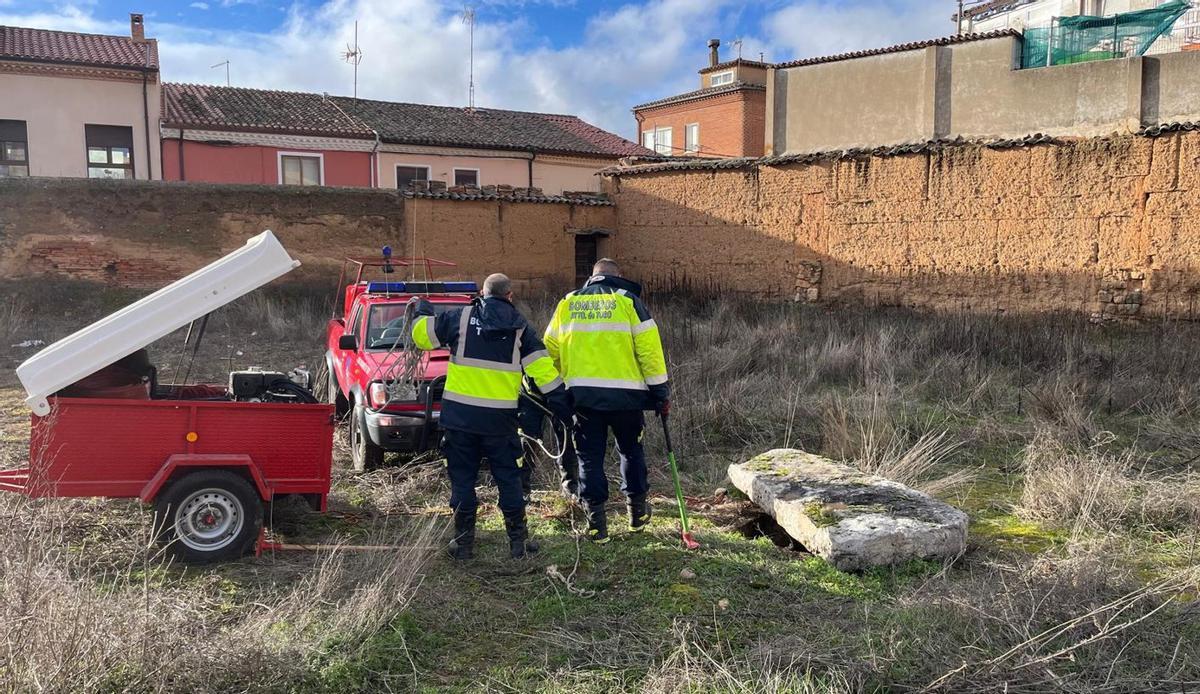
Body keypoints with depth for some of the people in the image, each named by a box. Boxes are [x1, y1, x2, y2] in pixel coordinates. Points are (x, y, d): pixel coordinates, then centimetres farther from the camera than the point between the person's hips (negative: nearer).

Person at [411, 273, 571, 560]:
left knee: (462, 478, 9)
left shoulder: (460, 318, 1)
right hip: (500, 417, 1)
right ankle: (518, 541, 15)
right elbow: (542, 367, 0)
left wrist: (422, 311, 27)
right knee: (508, 478, 12)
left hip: (459, 414, 0)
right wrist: (560, 403, 4)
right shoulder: (520, 327, 3)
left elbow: (422, 334, 6)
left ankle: (464, 542, 14)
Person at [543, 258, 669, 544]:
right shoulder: (628, 301, 0)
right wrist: (661, 392, 1)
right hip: (625, 394, -1)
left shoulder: (567, 304, 10)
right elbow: (649, 349, -4)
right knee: (631, 450, 18)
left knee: (590, 456, 9)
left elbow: (550, 350, 10)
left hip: (582, 394, 2)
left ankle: (596, 521, 8)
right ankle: (637, 510, 28)